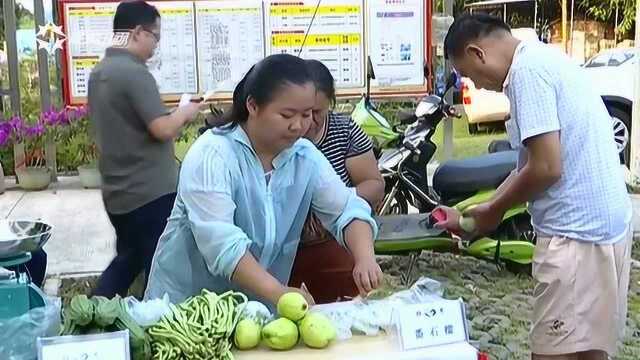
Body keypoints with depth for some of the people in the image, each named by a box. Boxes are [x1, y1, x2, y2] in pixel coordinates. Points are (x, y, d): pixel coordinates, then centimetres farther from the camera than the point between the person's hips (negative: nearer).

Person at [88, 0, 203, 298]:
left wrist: (175, 116, 17)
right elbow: (163, 130, -24)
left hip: (117, 192, 9)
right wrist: (185, 112, -4)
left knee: (128, 257, 23)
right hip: (150, 192, -9)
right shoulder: (135, 73, -19)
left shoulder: (98, 73, 9)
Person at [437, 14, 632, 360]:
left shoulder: (527, 70, -14)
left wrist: (494, 210, -3)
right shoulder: (543, 59, 17)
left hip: (576, 232, -10)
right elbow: (532, 162, 20)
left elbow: (546, 168, -20)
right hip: (601, 224, 10)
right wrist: (471, 216, 20)